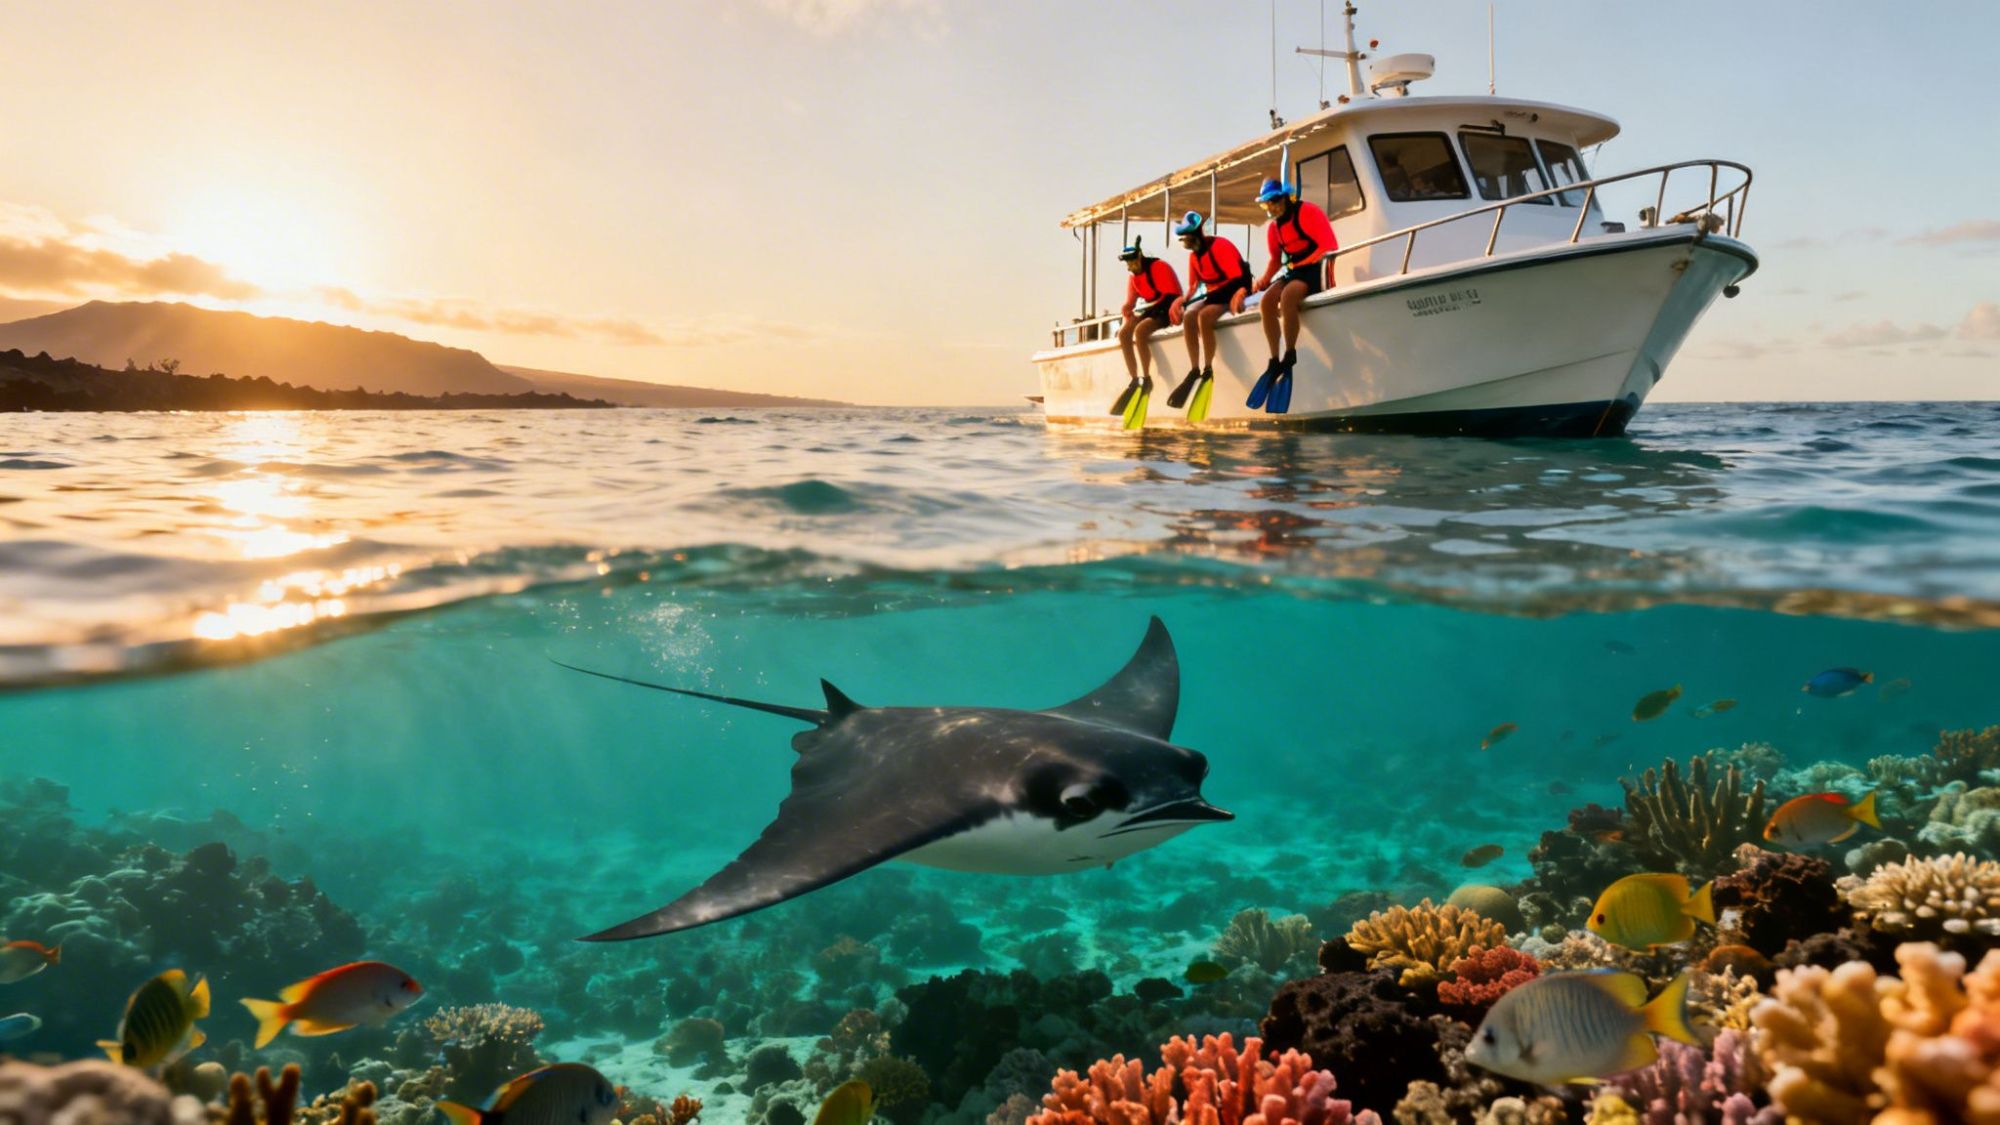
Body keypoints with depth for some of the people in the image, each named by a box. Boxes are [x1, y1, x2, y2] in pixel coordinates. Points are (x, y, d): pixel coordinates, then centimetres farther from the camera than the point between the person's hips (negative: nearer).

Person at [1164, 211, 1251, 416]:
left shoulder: (1221, 246, -18)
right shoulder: (1194, 255, 6)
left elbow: (1238, 277, -21)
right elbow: (1195, 285, 13)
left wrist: (1240, 294, -34)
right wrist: (1184, 300, -1)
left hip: (1232, 291, -7)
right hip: (1213, 293, 7)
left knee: (1204, 316, -31)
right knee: (1188, 317, -18)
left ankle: (1208, 371, -22)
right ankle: (1194, 370, -13)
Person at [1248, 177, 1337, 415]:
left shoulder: (1308, 212, -10)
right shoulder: (1273, 227, 11)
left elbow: (1329, 246, -15)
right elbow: (1275, 259, 19)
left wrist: (1299, 265, -20)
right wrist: (1265, 279, -1)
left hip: (1316, 268, -7)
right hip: (1293, 270, 7)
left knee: (1287, 295, -35)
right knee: (1267, 300, -20)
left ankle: (1289, 358, -26)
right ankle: (1274, 362, -16)